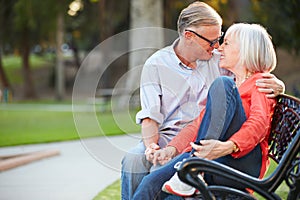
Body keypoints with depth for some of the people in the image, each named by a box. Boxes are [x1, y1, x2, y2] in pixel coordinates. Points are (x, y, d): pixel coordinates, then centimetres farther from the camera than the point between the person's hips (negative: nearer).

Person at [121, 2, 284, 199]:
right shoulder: (156, 65, 5)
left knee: (160, 169, -31)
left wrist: (277, 86, -12)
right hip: (167, 137, 1)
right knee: (133, 160, -30)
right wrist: (151, 145, -21)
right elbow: (150, 116, 0)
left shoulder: (219, 61, 10)